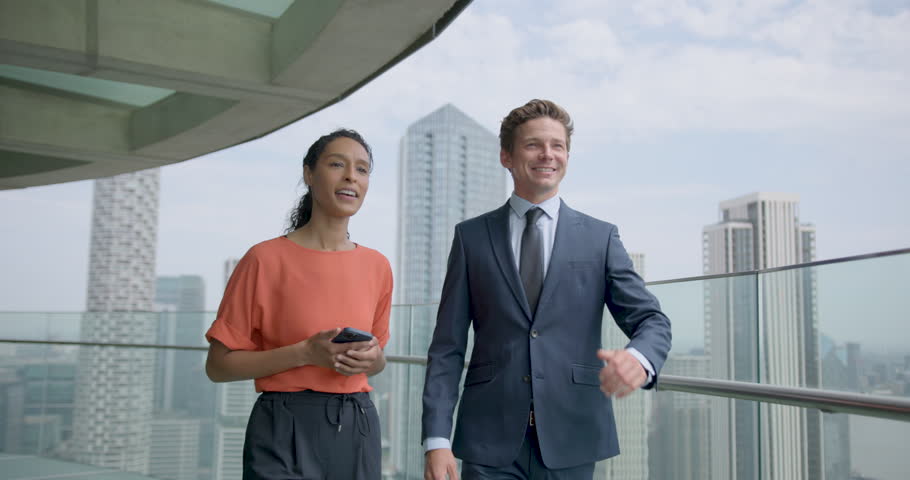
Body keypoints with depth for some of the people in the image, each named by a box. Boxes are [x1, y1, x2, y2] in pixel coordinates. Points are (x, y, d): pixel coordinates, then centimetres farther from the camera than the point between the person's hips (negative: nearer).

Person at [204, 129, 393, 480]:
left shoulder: (377, 266, 5)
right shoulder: (266, 259, -8)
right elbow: (218, 365, -6)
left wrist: (373, 357, -5)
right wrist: (305, 353, -17)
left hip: (357, 431, 4)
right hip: (285, 432, -4)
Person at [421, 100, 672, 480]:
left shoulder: (600, 237, 5)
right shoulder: (471, 236, 4)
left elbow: (651, 320, 1)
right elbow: (447, 346, 1)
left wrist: (639, 359, -23)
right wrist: (436, 438, -8)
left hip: (571, 441, 1)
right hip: (490, 442, -1)